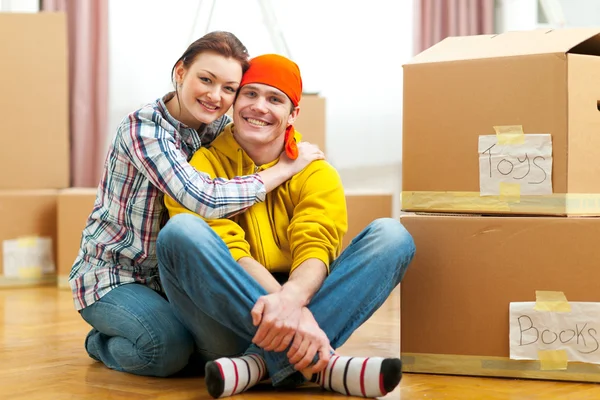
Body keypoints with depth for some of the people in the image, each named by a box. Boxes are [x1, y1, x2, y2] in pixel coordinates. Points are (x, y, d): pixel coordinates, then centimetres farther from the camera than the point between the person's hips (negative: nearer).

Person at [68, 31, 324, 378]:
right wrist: (286, 167, -23)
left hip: (172, 277, 7)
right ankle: (102, 344, 5)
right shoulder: (144, 127, -22)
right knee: (171, 347, -30)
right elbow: (206, 200, -33)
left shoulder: (219, 127, 0)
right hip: (113, 275, -7)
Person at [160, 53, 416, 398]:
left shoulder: (316, 175, 9)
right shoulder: (205, 164, 2)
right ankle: (316, 363, -34)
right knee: (181, 230, -28)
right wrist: (297, 316, -30)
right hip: (225, 319, -2)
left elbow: (315, 249, -8)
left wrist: (292, 297, -34)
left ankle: (261, 361, -29)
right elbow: (228, 252, -13)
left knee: (392, 235, -13)